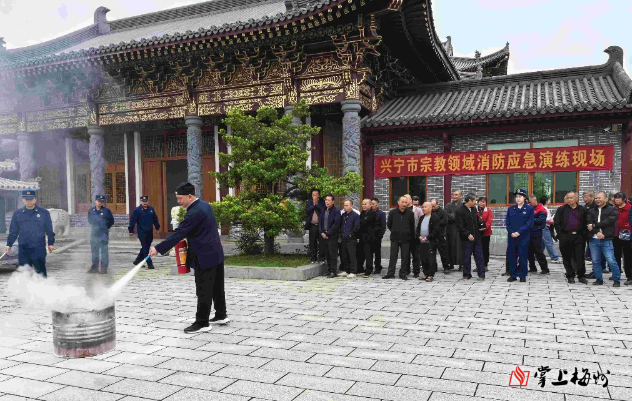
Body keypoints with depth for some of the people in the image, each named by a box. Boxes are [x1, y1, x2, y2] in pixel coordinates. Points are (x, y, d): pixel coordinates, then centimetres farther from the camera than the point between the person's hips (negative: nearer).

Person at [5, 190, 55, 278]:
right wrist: (9, 245, 8)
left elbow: (49, 230, 5)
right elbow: (13, 231, 14)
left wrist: (51, 243, 1)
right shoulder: (17, 214, 8)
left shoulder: (44, 212, 1)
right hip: (23, 249, 3)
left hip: (39, 248, -3)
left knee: (40, 270, -1)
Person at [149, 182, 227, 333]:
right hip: (216, 253, 10)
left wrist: (158, 249, -19)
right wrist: (189, 239, 12)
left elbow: (179, 234, -22)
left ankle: (202, 323, 5)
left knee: (203, 291, -2)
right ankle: (221, 315, 27)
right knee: (217, 287, 17)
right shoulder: (205, 205, 10)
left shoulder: (194, 212, -20)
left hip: (205, 257, -10)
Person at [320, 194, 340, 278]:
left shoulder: (336, 211, -7)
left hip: (332, 236, -6)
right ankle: (329, 270, 18)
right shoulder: (323, 211, 14)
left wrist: (327, 233, -13)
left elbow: (336, 224, -13)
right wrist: (322, 232, 0)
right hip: (324, 236, 6)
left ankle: (333, 271, 0)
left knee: (333, 255, -4)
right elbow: (320, 222, 14)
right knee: (327, 254, 10)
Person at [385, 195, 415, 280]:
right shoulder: (392, 212, -1)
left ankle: (403, 274, 12)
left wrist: (410, 234, 9)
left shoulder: (410, 213, -1)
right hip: (395, 238, 0)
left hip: (406, 238, 0)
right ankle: (390, 273, 9)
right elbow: (388, 224, 10)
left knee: (405, 257, 4)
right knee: (393, 256, 3)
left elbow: (412, 226, 8)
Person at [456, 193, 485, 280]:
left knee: (479, 256, 6)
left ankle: (481, 274, 13)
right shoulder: (460, 211, -11)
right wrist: (468, 234, -19)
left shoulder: (474, 209, 10)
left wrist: (481, 226, 7)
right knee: (466, 257, 4)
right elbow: (459, 226, -15)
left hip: (476, 237, 5)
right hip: (466, 239, -5)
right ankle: (467, 275, 16)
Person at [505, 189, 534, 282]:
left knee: (523, 256, 2)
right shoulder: (510, 209, 11)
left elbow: (529, 223, -6)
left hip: (523, 237, -3)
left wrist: (519, 232, -14)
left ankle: (523, 275, 12)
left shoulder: (529, 209, 1)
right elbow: (507, 222, 7)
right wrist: (511, 232, -9)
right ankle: (513, 275, 14)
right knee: (511, 256, 5)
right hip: (511, 236, 3)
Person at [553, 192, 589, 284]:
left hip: (578, 237, -1)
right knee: (567, 258, 6)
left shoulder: (583, 210, 6)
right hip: (565, 237, 1)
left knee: (580, 257, -1)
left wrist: (584, 234, -3)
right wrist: (560, 235, -4)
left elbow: (586, 223, 7)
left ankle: (581, 276, 8)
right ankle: (570, 276, 16)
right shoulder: (561, 210, 6)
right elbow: (556, 223, 4)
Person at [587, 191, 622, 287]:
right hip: (594, 239, 4)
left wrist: (594, 226, -10)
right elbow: (589, 223, 0)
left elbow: (608, 222, -13)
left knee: (611, 260, -7)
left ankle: (617, 280, 7)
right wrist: (597, 232, -16)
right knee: (596, 261, 8)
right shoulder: (592, 211, 15)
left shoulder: (613, 210, 3)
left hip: (606, 240, -4)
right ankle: (599, 279, 19)